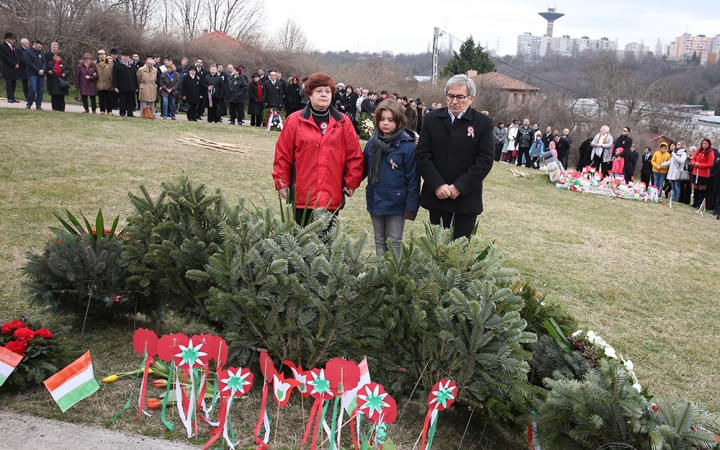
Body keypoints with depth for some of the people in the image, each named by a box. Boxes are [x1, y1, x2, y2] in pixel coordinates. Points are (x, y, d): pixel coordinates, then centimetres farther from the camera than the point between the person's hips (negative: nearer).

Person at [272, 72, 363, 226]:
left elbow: (355, 155, 6)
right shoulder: (295, 120, 0)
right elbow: (282, 154, 1)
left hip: (332, 196, 1)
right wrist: (282, 182, 0)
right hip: (302, 195, -1)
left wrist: (351, 182, 4)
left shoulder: (343, 122, 4)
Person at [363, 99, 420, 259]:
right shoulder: (372, 142, 1)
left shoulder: (407, 145, -13)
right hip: (375, 201, 5)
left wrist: (411, 206, -14)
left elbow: (413, 178, -12)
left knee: (394, 241, 7)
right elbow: (364, 168, 11)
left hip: (396, 203, -5)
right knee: (379, 240, 18)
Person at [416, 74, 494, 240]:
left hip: (466, 198, -2)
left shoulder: (484, 123, -3)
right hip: (437, 195, 2)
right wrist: (437, 185, -13)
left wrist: (460, 187, -15)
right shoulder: (432, 119, 3)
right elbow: (422, 155, -2)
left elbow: (485, 160, -8)